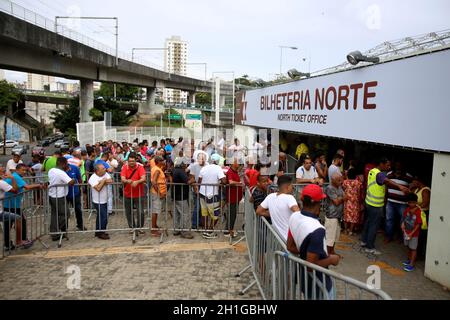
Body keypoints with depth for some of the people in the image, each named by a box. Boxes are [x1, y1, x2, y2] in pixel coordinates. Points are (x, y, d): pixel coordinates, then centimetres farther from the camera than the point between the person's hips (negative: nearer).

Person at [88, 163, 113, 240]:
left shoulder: (105, 174, 1)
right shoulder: (93, 178, -18)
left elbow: (111, 181, -13)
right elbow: (98, 188, -29)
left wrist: (101, 182, -21)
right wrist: (104, 181, -18)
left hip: (104, 201, 7)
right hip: (98, 202, -7)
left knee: (100, 216, 18)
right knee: (104, 217, -6)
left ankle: (98, 232, 32)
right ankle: (101, 233, 9)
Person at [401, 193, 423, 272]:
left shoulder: (419, 212, -21)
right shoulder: (407, 209, -2)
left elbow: (418, 224, -18)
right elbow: (404, 218, 11)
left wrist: (411, 233, -19)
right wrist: (403, 224, -9)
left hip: (414, 234, -6)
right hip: (406, 232, 6)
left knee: (413, 249, 5)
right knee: (409, 247, 20)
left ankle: (412, 264, 12)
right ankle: (409, 259, 37)